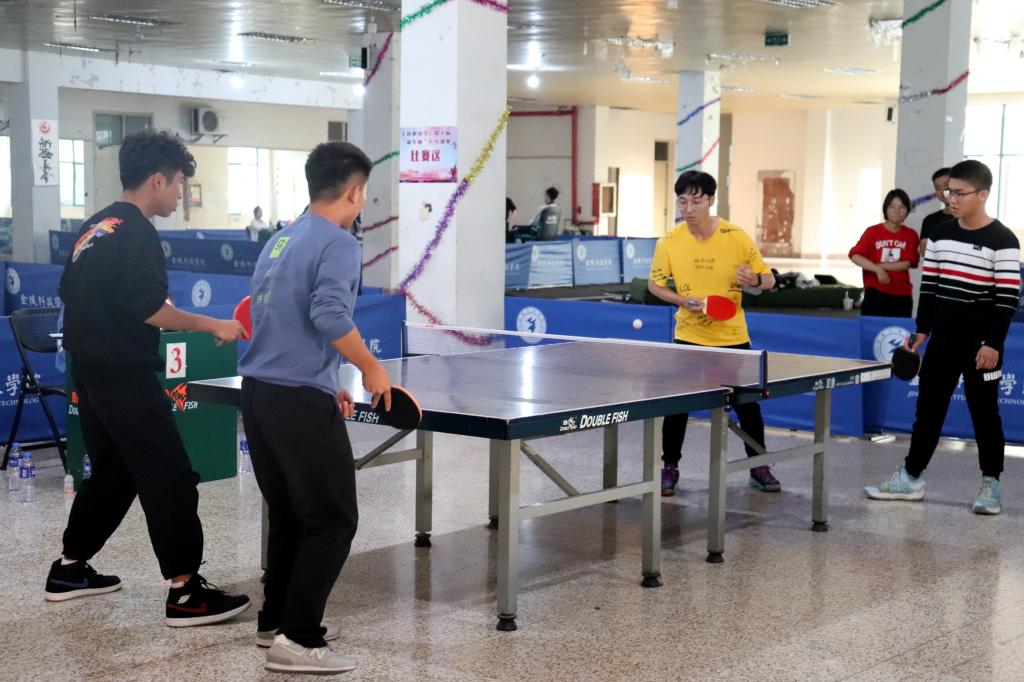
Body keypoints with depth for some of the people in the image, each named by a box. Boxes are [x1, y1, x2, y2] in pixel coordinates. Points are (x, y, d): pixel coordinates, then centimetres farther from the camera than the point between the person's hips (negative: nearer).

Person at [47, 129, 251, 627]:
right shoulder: (136, 232, -15)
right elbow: (147, 307, -23)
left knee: (112, 470, 21)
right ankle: (185, 592, -8)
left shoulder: (94, 228, 14)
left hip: (91, 372, 10)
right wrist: (212, 325, -16)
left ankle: (70, 569, 30)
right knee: (170, 477, -7)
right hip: (125, 378, -10)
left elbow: (72, 295, 20)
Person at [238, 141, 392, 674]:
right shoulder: (338, 243, -10)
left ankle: (276, 621, 26)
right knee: (333, 520, -1)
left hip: (258, 391, 9)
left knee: (289, 515, 19)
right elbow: (329, 313, -24)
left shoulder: (280, 241, 17)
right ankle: (296, 640, -2)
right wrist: (371, 369, -11)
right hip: (299, 400, -9)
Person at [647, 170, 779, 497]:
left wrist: (753, 279, -26)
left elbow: (769, 280, -3)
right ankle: (670, 467, 14)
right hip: (689, 336, 0)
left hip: (732, 336, 0)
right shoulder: (669, 242, -8)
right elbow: (654, 284, 4)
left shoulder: (737, 237, -10)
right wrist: (683, 300, -14)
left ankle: (758, 467, 23)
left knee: (747, 404, 7)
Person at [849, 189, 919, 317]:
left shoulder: (911, 235, 6)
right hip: (876, 292, -2)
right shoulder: (873, 231, 1)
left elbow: (907, 264, -3)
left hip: (902, 295, 2)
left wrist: (879, 265, -12)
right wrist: (877, 270, -22)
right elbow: (855, 256, -11)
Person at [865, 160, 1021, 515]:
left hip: (981, 343, -5)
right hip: (943, 339, 6)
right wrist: (921, 329, 8)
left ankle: (991, 485, 13)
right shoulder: (939, 235, 7)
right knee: (928, 407, 10)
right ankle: (911, 477, 18)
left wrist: (994, 343, -17)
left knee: (984, 412, 3)